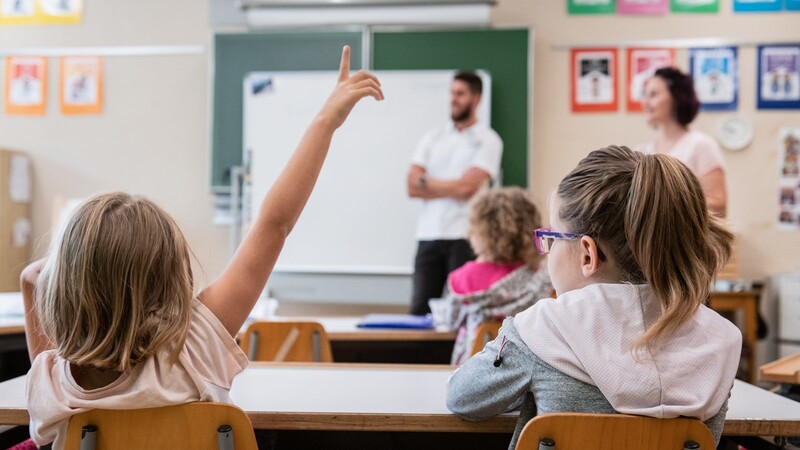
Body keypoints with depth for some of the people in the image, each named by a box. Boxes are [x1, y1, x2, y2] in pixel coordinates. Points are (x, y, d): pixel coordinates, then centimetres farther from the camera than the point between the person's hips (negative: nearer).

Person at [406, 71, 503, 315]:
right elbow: (413, 187, 4)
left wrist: (427, 182, 0)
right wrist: (452, 188, -6)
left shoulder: (487, 140, 2)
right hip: (428, 235, 4)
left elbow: (467, 187, -11)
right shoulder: (433, 138, 14)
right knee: (419, 309, 1)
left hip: (465, 237, -4)